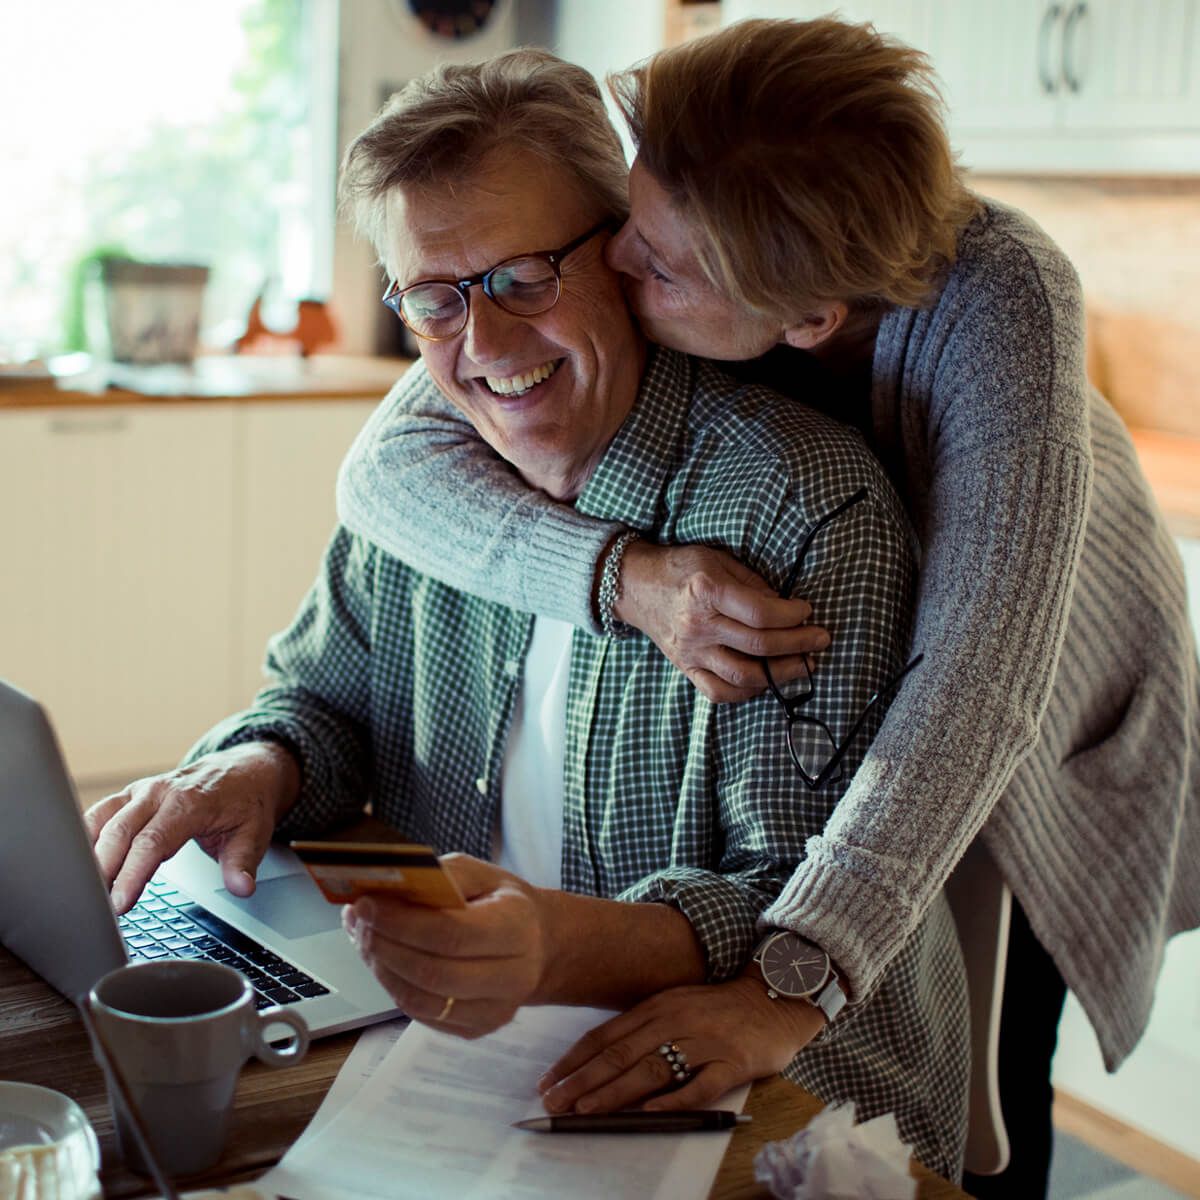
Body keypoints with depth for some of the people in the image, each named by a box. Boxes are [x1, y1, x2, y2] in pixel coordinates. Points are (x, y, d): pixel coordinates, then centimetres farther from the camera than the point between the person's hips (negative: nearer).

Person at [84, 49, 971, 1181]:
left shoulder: (808, 514, -19)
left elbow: (811, 901, -21)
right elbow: (327, 697, 13)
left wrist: (563, 947, -39)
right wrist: (255, 769, -11)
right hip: (453, 1046, 7)